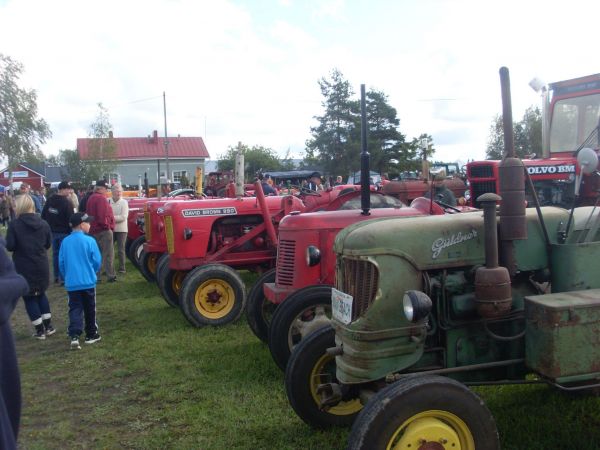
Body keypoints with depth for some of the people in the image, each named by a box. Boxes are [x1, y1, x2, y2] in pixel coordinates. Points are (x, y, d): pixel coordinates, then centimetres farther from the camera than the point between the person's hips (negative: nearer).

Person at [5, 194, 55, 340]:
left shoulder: (14, 224, -13)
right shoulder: (43, 223, 0)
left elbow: (10, 246, -14)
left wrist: (20, 246, 7)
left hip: (24, 267, -4)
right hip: (41, 266, 4)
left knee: (29, 297, 9)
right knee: (41, 293, 22)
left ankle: (40, 330, 11)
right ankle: (48, 326, 22)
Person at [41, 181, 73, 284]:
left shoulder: (50, 200, 4)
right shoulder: (67, 202, -16)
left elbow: (43, 215, 10)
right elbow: (70, 219, -16)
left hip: (53, 231, 6)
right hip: (64, 232, -6)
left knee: (55, 254, 14)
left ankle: (56, 276, 19)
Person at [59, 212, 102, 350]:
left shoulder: (65, 242, -1)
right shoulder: (89, 241, -13)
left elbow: (61, 262, 5)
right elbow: (97, 261, -7)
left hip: (71, 283, 3)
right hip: (88, 282, -2)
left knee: (74, 309, 5)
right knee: (89, 309, 12)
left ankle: (74, 336, -10)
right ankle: (91, 335, 23)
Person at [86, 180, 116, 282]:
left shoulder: (91, 198, 15)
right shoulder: (101, 198, -15)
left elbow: (88, 213, 19)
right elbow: (103, 214, -24)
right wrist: (107, 225, -14)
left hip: (94, 230, 9)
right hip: (104, 230, -9)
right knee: (108, 254, -4)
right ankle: (111, 276, -3)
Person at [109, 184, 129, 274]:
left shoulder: (124, 202, -6)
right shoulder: (108, 202, 1)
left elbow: (123, 217, -15)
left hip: (121, 229, -3)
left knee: (121, 250, 2)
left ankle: (122, 268, 9)